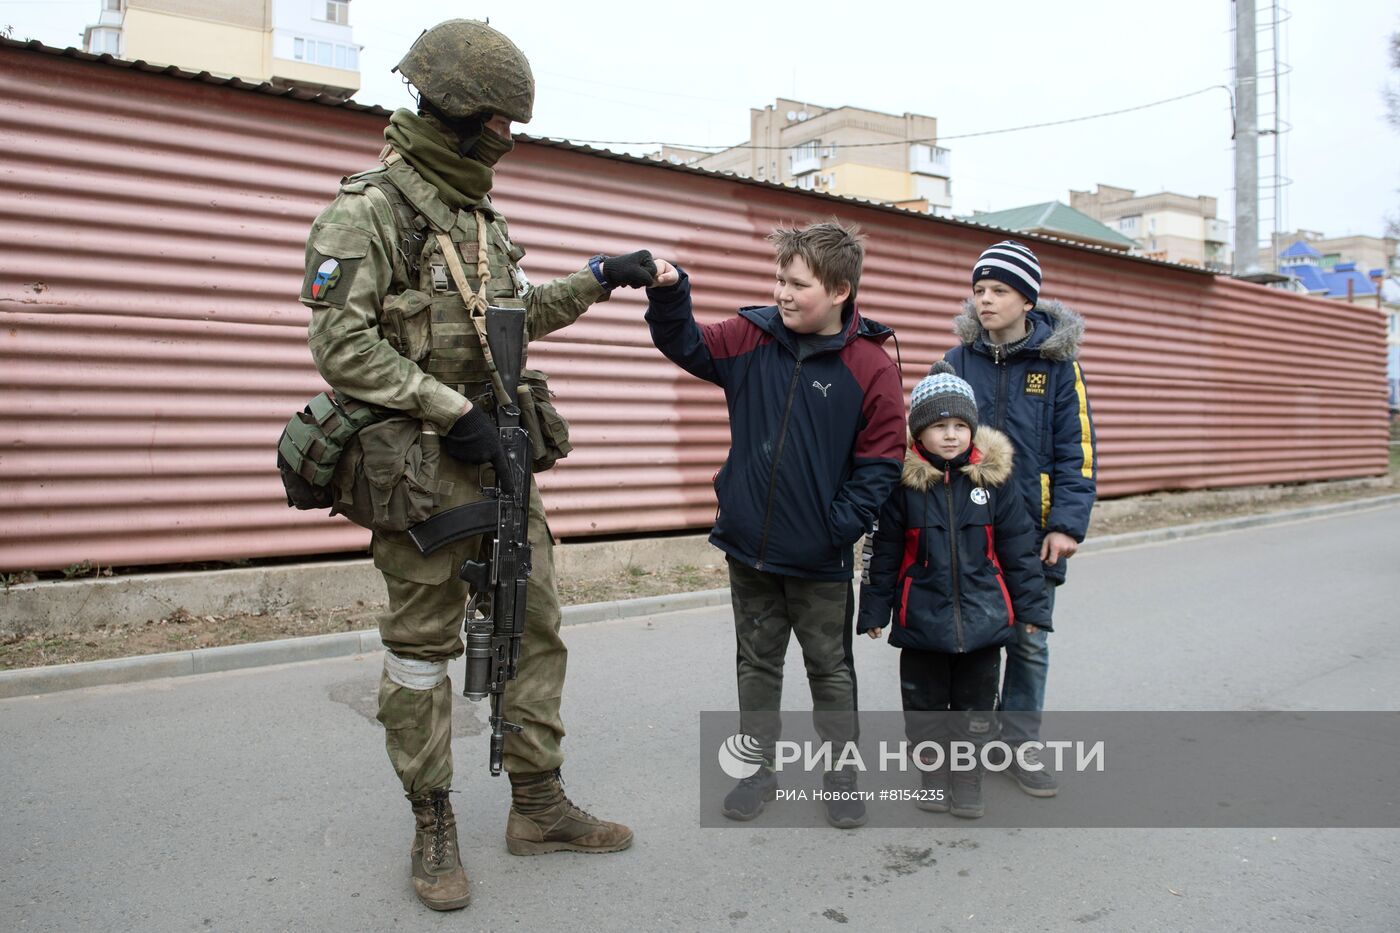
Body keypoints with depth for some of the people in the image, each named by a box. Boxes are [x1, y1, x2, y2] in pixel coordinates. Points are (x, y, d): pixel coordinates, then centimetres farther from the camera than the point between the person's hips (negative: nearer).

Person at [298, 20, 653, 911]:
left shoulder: (481, 213, 14)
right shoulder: (368, 211, -11)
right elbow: (343, 345, -18)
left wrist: (597, 279, 14)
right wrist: (450, 411, -21)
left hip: (504, 459, 8)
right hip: (424, 466, -8)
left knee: (536, 628, 11)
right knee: (423, 648, 5)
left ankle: (540, 805, 25)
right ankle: (434, 828, 20)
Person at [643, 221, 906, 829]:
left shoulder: (870, 365, -12)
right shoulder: (753, 336, -3)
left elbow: (881, 462, -10)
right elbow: (687, 346, 3)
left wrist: (839, 527, -15)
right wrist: (668, 294, -16)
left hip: (819, 559, -3)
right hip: (748, 546, 3)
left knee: (829, 667, 14)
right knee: (757, 662, 17)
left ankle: (841, 772, 31)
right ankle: (760, 767, 32)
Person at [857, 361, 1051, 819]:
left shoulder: (993, 477, -4)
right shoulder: (903, 482, -7)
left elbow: (1017, 547, 2)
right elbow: (884, 553, -2)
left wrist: (1032, 606, 3)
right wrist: (875, 610, -1)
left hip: (983, 618, 1)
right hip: (922, 619, -1)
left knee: (976, 706, 12)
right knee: (925, 706, 12)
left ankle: (968, 777, 30)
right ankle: (933, 774, 31)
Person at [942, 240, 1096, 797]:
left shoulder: (1058, 364, -2)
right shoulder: (958, 361, 3)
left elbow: (1077, 451, -2)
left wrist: (1067, 525, -11)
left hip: (1032, 531, -1)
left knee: (1028, 640, 6)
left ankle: (1021, 745, 21)